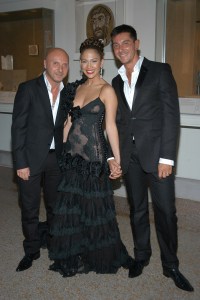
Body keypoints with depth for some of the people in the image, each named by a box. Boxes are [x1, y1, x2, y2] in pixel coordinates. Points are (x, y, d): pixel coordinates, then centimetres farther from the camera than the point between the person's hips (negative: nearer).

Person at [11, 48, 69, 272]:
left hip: (57, 159, 4)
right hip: (31, 158, -3)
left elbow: (67, 127, 7)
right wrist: (20, 163, -13)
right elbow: (18, 127, -10)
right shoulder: (28, 89, -8)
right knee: (30, 209, 9)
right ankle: (31, 250, 29)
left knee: (56, 206, 17)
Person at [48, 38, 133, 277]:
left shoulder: (107, 90, -6)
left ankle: (99, 255, 28)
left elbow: (111, 126, -10)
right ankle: (74, 254, 32)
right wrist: (62, 147, 11)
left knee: (94, 204, 6)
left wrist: (117, 160, -12)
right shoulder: (76, 87, 11)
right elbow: (70, 121, 13)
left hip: (93, 154, -6)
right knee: (71, 203, 12)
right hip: (72, 153, 6)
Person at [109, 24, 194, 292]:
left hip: (156, 153, -4)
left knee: (165, 211, 1)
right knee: (137, 209, 13)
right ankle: (141, 255, 31)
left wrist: (166, 157, -14)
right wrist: (113, 155, 5)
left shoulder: (160, 71, -2)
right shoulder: (117, 81, 14)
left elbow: (171, 115, -8)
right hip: (130, 156, 4)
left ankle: (171, 265, 19)